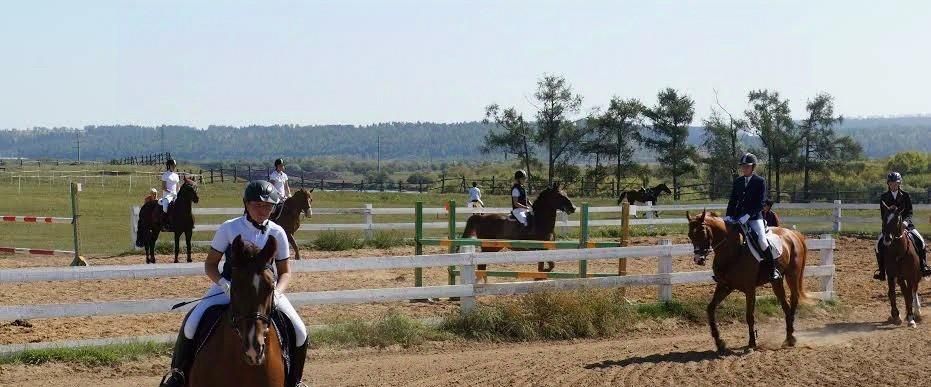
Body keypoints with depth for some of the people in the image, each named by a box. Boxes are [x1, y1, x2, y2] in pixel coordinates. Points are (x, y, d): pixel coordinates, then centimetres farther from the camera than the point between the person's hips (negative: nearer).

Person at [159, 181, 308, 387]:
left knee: (300, 332, -13)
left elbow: (285, 271, 2)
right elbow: (210, 264, -2)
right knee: (192, 324, -24)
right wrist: (224, 284, -22)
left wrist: (276, 292, -19)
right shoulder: (229, 228, -8)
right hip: (229, 287, -2)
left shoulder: (277, 233, -4)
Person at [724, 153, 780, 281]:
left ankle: (772, 270, -7)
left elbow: (760, 203, -11)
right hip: (738, 217, 5)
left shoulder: (760, 181, -3)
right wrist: (728, 216, -3)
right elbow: (732, 200, 12)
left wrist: (747, 215, -21)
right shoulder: (737, 181, 11)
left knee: (762, 241, -22)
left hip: (754, 217, -5)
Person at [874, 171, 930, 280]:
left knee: (920, 241, -20)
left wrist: (905, 221, -20)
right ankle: (881, 270, -11)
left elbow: (910, 212, 0)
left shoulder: (906, 196, 2)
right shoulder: (884, 197, 4)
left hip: (905, 223, 0)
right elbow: (883, 214, 2)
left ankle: (923, 266, -6)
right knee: (879, 244, -22)